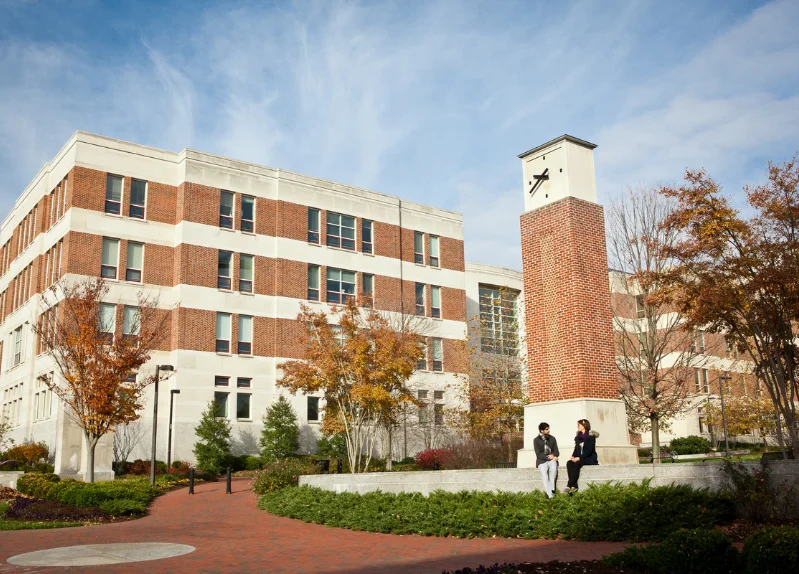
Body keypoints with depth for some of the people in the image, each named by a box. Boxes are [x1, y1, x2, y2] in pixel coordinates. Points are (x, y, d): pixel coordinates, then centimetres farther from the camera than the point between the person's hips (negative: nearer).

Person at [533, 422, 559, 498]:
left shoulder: (552, 438, 13)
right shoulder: (536, 440, 3)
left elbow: (556, 451, 11)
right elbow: (538, 454, -4)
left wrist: (555, 456, -12)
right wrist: (548, 457, -19)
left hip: (552, 459, 2)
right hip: (542, 460, -2)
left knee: (553, 468, -34)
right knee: (544, 472, -33)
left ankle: (551, 489, -29)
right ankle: (549, 494, -40)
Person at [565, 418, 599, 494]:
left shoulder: (591, 436, -6)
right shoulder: (578, 436, 15)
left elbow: (589, 450, -15)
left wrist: (579, 458, -23)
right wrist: (573, 456, -7)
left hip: (589, 458, -6)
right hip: (579, 458, 6)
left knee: (577, 464, -34)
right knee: (569, 463, -24)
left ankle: (569, 486, -33)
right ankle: (574, 486, -33)